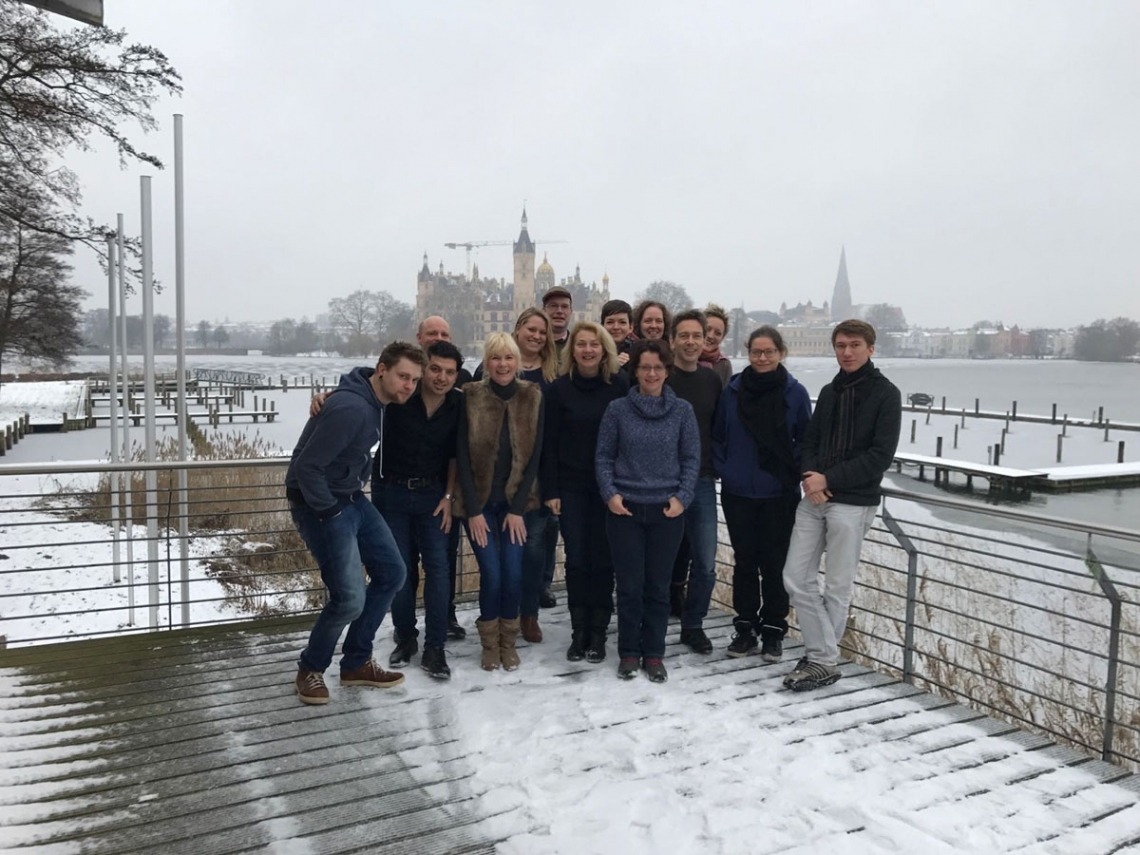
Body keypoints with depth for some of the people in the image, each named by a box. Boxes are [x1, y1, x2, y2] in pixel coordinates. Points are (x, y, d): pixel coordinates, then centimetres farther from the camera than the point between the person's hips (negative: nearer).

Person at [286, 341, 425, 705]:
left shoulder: (380, 402, 3)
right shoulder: (350, 408, -27)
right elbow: (306, 466, -27)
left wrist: (352, 500, 14)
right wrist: (329, 512, -17)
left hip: (353, 498, 10)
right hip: (321, 505, -10)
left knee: (391, 574, 10)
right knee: (350, 598, -12)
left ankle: (356, 663, 23)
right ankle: (310, 669, 15)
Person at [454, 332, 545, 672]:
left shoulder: (532, 397, -3)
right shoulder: (471, 397, -7)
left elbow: (534, 456, -3)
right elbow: (463, 456, -6)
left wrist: (517, 508, -7)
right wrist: (473, 510, -10)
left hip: (515, 501, 1)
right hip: (479, 502, -1)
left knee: (513, 573, -4)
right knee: (491, 574, -7)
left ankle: (508, 642, 19)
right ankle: (489, 644, 17)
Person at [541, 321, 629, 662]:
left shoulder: (620, 385, -2)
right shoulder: (558, 389, -1)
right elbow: (549, 443, 0)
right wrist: (550, 490, -4)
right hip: (571, 487, 0)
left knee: (603, 558, 5)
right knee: (576, 559, 4)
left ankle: (598, 632, 15)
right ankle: (579, 631, 15)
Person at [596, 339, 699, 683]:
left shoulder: (682, 411, 1)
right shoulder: (618, 409, -1)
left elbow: (691, 459, 3)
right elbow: (603, 456, 3)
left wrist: (682, 497, -7)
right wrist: (610, 493, -9)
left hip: (667, 511, 1)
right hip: (625, 509, 0)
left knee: (658, 586, 8)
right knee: (629, 585, 4)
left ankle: (654, 654, 21)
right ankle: (629, 652, 20)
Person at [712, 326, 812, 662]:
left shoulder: (795, 393, -4)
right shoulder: (733, 390, -1)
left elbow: (805, 441, 4)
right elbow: (718, 435, 7)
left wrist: (793, 473, -5)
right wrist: (723, 469, -1)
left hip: (779, 495, -1)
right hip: (738, 493, 1)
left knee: (774, 563, 6)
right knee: (744, 561, 10)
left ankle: (773, 631, 20)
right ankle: (745, 629, 23)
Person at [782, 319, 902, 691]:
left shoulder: (885, 394, -3)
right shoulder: (829, 392, 14)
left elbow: (880, 456, -11)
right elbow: (810, 441, 13)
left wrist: (829, 480, -15)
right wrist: (810, 475, -9)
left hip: (853, 503, -6)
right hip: (813, 498, 6)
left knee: (837, 587, 3)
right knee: (797, 577, 2)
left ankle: (824, 661, 15)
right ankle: (823, 655, 12)